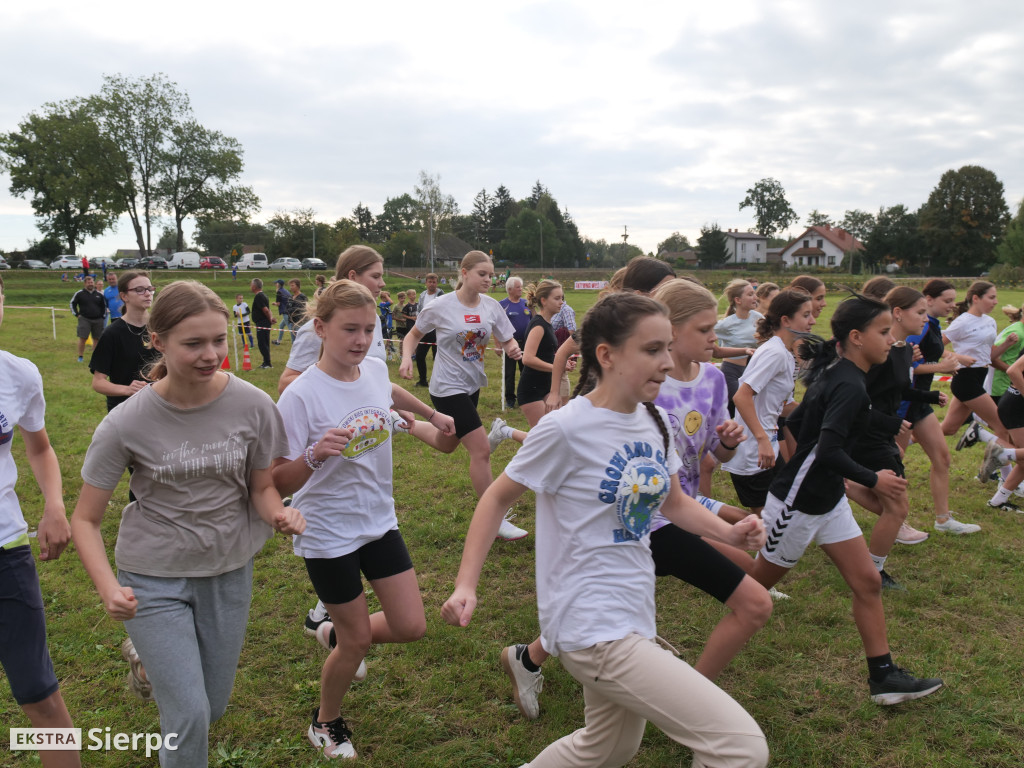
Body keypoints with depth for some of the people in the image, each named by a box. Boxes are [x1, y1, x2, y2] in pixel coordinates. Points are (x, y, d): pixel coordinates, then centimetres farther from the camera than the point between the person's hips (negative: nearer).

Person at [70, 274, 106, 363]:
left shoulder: (99, 294, 9)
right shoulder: (79, 293, 2)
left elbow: (104, 305, 19)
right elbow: (72, 304, 10)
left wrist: (103, 316, 10)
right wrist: (77, 314, 2)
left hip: (98, 320, 2)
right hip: (84, 319, -2)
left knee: (97, 338, 5)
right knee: (82, 338, -8)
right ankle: (80, 357, 2)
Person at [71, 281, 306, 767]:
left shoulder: (252, 405, -15)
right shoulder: (126, 424, -17)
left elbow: (261, 487, -1)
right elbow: (85, 519, -9)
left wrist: (278, 514, -23)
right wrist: (108, 588, -24)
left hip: (229, 572, 3)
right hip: (154, 577, -2)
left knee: (214, 707, 18)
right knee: (189, 717, -7)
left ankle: (153, 661, 47)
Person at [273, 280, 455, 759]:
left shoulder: (374, 370, -6)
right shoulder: (301, 396, -23)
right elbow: (281, 482, -20)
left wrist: (433, 414, 33)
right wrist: (315, 455, -39)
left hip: (379, 521, 6)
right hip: (328, 534, -5)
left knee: (411, 627, 6)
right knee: (357, 641, 8)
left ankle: (336, 634, 37)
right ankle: (326, 722, 39)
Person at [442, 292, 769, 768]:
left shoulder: (652, 421, 3)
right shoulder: (566, 429, -17)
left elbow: (673, 502, 15)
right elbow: (498, 497, -7)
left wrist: (729, 532, -2)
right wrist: (465, 586, -13)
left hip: (634, 617, 9)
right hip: (593, 629, -8)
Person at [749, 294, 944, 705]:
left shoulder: (833, 374, 5)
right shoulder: (850, 386, -24)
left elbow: (795, 422, 13)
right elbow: (829, 451, -31)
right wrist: (873, 480, -18)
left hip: (828, 499, 9)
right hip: (798, 502, -9)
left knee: (867, 581, 8)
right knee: (756, 582, 9)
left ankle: (883, 677, 16)